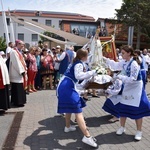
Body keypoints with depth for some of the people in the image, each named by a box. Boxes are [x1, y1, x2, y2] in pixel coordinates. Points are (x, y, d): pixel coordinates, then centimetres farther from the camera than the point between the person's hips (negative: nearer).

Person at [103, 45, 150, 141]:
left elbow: (132, 79, -26)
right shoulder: (124, 62, -1)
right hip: (127, 87, 7)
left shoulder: (134, 64, -25)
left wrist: (120, 77, -27)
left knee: (137, 110, 1)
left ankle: (139, 131, 16)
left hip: (136, 88, -7)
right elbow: (115, 65, 14)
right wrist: (105, 59, 7)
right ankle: (122, 127, 27)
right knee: (123, 108, 11)